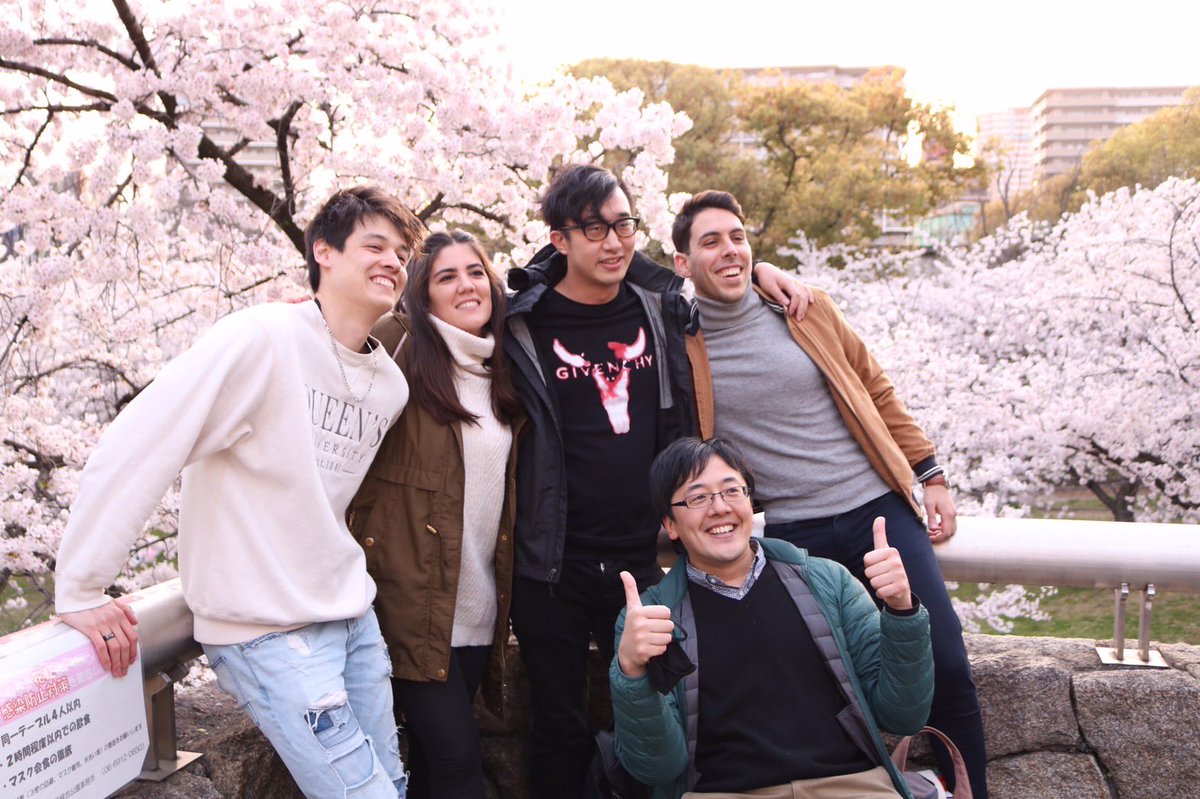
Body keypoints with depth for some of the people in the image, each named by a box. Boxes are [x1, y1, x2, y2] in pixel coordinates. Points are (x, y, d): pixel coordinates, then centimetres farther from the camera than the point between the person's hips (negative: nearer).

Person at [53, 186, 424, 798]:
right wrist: (80, 592, -20)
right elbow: (133, 449, -21)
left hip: (352, 614, 8)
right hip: (269, 632, -7)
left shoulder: (392, 385, 5)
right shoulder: (262, 339, -18)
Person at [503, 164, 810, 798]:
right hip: (553, 567, -3)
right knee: (561, 730, 8)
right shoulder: (523, 326, -6)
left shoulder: (659, 308, 5)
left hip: (642, 557, 3)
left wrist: (756, 267, 14)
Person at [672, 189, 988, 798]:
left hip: (878, 509, 3)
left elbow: (877, 394, 13)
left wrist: (930, 475, 10)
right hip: (785, 536, -2)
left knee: (947, 666, 0)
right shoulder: (676, 342, -1)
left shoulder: (808, 311, 7)